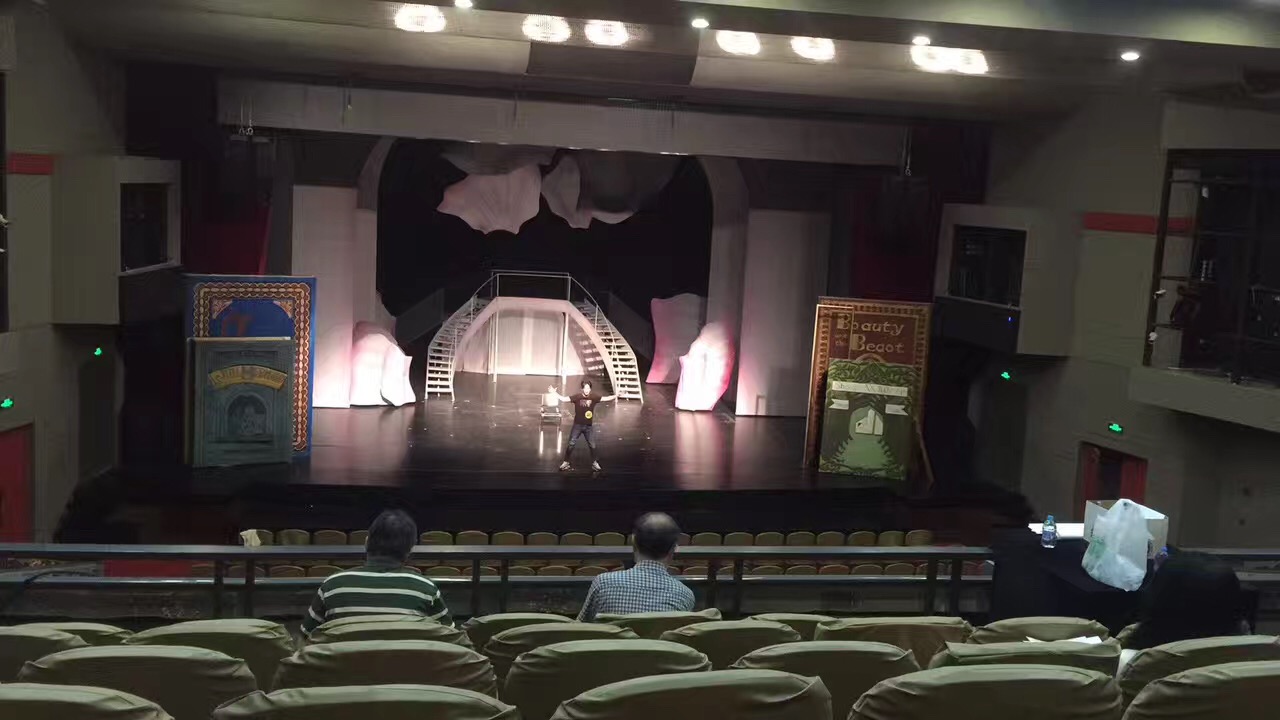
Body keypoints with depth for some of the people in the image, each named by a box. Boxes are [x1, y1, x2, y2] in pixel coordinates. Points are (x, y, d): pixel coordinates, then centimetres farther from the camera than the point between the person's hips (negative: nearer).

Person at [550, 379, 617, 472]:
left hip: (589, 426, 1)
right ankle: (566, 462, 13)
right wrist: (554, 393, -22)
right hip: (577, 425, -1)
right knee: (571, 444, 0)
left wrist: (616, 396, -16)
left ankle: (595, 463, 26)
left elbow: (606, 399, -5)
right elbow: (563, 399, -14)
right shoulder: (577, 397, -13)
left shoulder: (594, 397, -8)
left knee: (592, 445, 9)